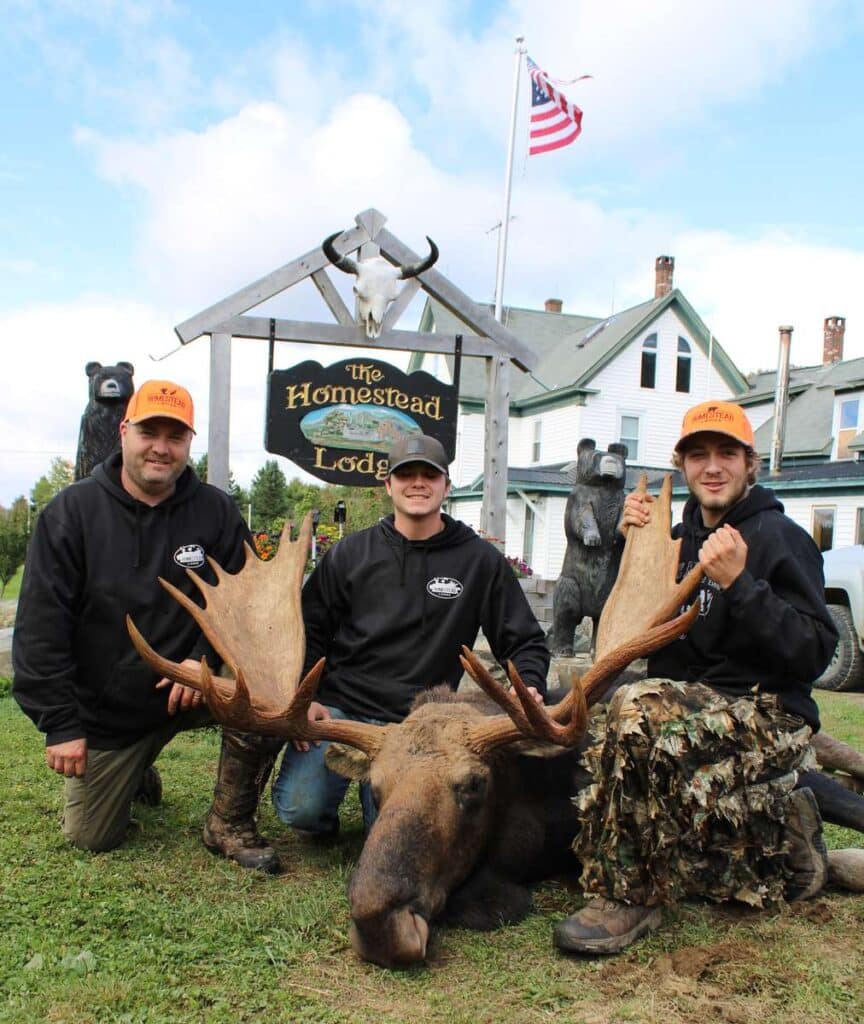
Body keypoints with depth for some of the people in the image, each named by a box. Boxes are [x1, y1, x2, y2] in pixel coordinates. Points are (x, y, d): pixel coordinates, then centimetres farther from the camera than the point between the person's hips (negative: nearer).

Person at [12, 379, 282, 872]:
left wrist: (204, 658, -22)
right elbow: (40, 625, -11)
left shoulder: (216, 510, -6)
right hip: (104, 711, 0)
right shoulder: (72, 511, -10)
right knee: (91, 838, 6)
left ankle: (229, 821, -6)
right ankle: (136, 774, 40)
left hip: (189, 687, 0)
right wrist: (59, 723, -14)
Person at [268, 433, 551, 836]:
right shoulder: (350, 553, 4)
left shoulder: (480, 560, 1)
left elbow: (525, 641, 5)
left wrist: (529, 686, -14)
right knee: (302, 808, -17)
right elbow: (309, 629, 8)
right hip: (340, 707, 1)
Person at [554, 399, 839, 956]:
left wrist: (740, 584, -26)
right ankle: (787, 828, 24)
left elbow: (815, 654, -16)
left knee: (640, 710, -35)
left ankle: (629, 898, -21)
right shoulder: (683, 538, 12)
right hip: (690, 709, 8)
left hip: (769, 717, -7)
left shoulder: (780, 537, -7)